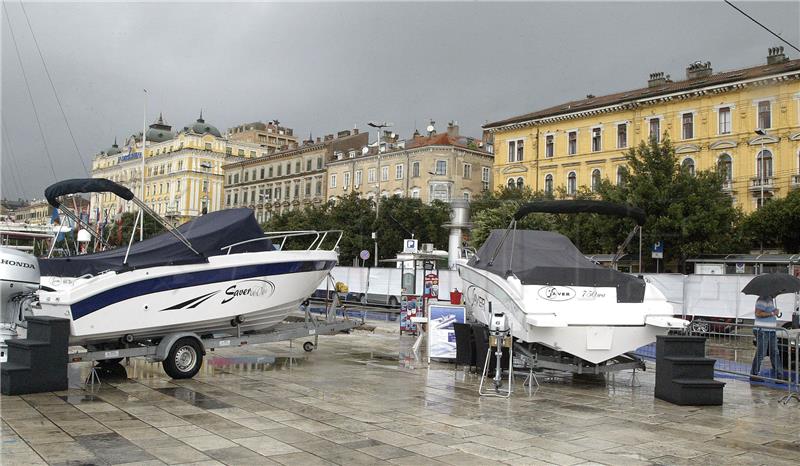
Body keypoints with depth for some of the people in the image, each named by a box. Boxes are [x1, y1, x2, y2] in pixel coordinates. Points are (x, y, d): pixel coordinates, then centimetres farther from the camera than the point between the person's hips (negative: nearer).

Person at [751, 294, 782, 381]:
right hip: (762, 331, -10)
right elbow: (758, 313, -25)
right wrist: (772, 313, -19)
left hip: (771, 331, 10)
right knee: (760, 354, -6)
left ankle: (778, 375, 16)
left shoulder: (771, 300, 16)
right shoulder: (762, 300, -15)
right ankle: (753, 374, 2)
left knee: (775, 354, 11)